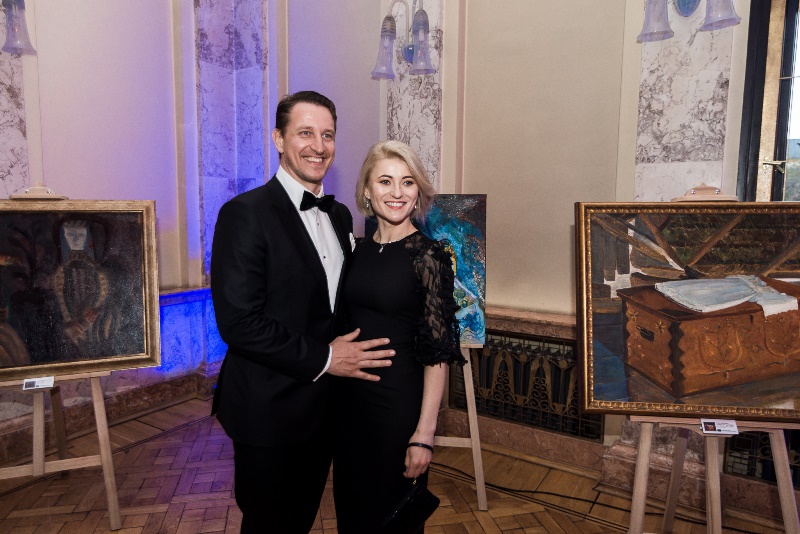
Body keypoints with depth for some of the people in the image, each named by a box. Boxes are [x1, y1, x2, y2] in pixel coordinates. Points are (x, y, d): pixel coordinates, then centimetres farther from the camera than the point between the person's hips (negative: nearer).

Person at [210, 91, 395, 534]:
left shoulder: (340, 215, 7)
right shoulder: (246, 214, -16)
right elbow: (238, 322, -22)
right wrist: (322, 358, -20)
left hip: (325, 407, 7)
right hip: (269, 412, -6)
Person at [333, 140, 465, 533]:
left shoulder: (428, 255, -13)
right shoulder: (358, 250, 3)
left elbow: (437, 352, -15)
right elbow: (346, 327, 11)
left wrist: (424, 434, -17)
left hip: (398, 402, -5)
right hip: (348, 398, 5)